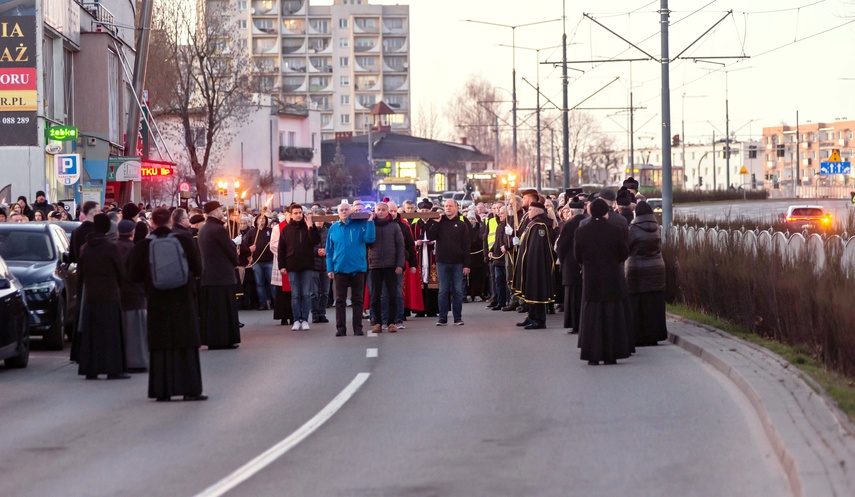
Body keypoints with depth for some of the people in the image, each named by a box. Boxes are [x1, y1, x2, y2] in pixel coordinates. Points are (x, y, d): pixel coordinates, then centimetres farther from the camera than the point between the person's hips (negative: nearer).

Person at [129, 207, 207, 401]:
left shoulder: (142, 246, -7)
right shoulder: (183, 241, -9)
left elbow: (135, 276, -2)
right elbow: (197, 269, -2)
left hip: (157, 302, 1)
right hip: (183, 300, -1)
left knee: (161, 347, 6)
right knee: (186, 345, 5)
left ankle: (162, 391, 5)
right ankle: (190, 389, 4)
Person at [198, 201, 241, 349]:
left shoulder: (203, 230, 12)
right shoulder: (218, 229, -15)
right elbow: (231, 249, -12)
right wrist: (235, 262, 8)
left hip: (207, 275, 8)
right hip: (222, 275, -8)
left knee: (210, 308, 9)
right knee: (224, 308, -3)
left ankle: (211, 340, 11)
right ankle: (224, 339, -2)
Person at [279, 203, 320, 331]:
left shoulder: (308, 227, 1)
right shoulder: (286, 229, 4)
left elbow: (316, 241, -12)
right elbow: (281, 249, 4)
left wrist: (310, 226, -18)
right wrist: (282, 266, -1)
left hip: (306, 266, -1)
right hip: (292, 267, 1)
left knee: (306, 294, 2)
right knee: (295, 295, 3)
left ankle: (305, 320, 7)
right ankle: (297, 320, 8)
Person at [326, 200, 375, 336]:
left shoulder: (360, 225, 0)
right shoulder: (334, 228, 5)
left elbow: (369, 239, -13)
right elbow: (329, 250, 6)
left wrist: (370, 222, -16)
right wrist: (330, 269, 1)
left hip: (358, 268, -1)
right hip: (340, 269, 1)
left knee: (358, 299, 5)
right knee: (340, 300, 4)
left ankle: (358, 327, 10)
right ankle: (340, 328, 8)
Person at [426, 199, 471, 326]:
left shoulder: (462, 224, 4)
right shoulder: (439, 222, 7)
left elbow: (466, 246, 1)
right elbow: (430, 237, -5)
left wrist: (466, 264, -5)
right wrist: (436, 223, -11)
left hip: (457, 263, -1)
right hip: (442, 262, 1)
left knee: (458, 291, 3)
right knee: (443, 291, 3)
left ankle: (458, 317, 9)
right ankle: (442, 318, 6)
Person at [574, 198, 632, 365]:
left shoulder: (581, 231, -6)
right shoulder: (616, 231, -10)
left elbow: (577, 256, 2)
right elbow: (624, 254, -1)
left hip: (591, 280, 1)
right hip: (613, 281, -1)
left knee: (592, 318, 7)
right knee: (612, 318, 7)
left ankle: (592, 356, 3)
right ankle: (610, 355, 7)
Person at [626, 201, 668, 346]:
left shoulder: (633, 229, -10)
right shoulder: (657, 228, 3)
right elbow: (660, 246, 11)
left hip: (637, 270, -4)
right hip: (656, 269, 4)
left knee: (638, 305, 0)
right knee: (654, 303, 7)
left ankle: (639, 337, -1)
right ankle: (654, 335, 10)